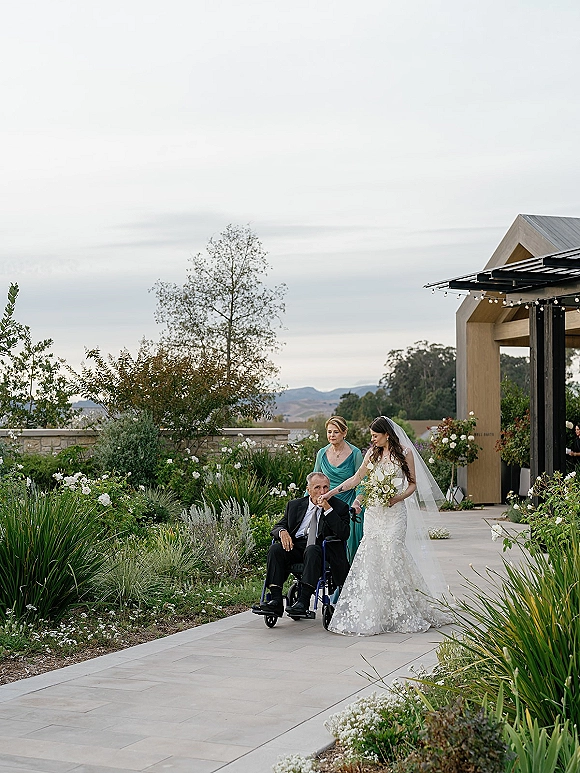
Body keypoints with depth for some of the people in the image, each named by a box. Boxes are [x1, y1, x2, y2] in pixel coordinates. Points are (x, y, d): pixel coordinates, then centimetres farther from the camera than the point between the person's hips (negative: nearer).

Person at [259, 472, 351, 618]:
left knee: (312, 550, -37)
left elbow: (344, 534, -9)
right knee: (275, 549, -25)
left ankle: (303, 601, -43)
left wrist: (328, 509, -15)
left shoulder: (340, 507, 4)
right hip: (295, 546, 4)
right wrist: (282, 532, -11)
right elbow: (279, 526, 15)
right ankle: (276, 600, -31)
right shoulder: (294, 505, 16)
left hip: (322, 549, -4)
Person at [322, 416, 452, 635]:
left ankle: (403, 613, -1)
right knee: (371, 557, -4)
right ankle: (374, 613, 2)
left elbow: (413, 484, 3)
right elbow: (357, 478, 17)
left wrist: (399, 497, -14)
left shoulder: (404, 452, 0)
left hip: (394, 512, -4)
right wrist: (332, 492, 13)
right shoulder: (372, 453, 12)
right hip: (373, 512, 4)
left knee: (391, 555, -12)